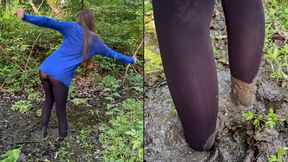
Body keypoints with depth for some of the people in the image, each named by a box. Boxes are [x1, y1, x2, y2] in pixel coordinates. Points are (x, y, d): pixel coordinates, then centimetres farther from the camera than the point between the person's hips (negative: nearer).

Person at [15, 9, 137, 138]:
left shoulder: (72, 28, 7)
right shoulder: (96, 41, 10)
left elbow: (49, 22, -6)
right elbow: (113, 54, 23)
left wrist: (26, 17, -12)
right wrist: (131, 60, 38)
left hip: (45, 69, 2)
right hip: (61, 76, -2)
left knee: (49, 99, 26)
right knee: (61, 110, 12)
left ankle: (43, 128, 19)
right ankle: (63, 136, 17)